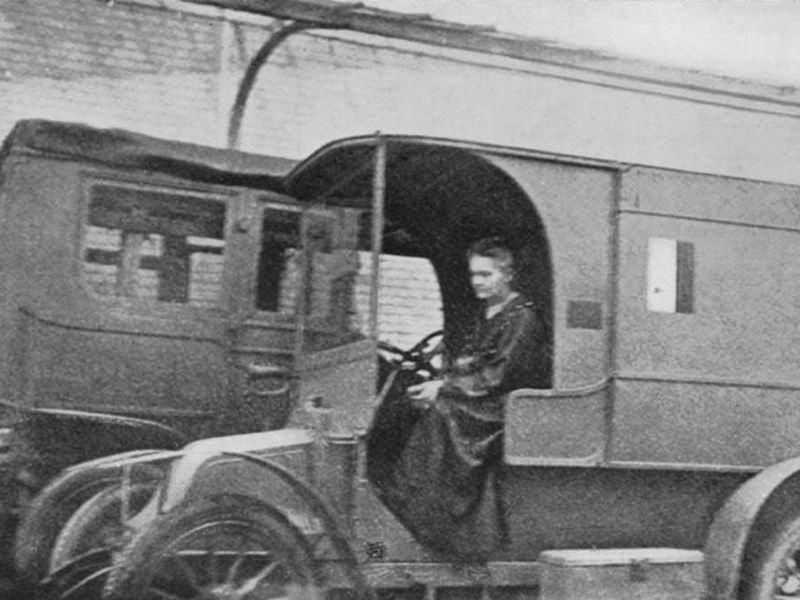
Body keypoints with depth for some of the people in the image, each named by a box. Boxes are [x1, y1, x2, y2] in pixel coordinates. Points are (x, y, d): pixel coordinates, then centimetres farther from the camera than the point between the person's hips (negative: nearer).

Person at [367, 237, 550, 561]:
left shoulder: (523, 317, -8)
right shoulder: (486, 315, 19)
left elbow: (499, 376, -16)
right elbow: (466, 363, 15)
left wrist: (444, 387, -18)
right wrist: (436, 381, -5)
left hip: (504, 406, -8)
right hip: (475, 401, 8)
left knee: (438, 415, -29)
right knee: (399, 410, -10)